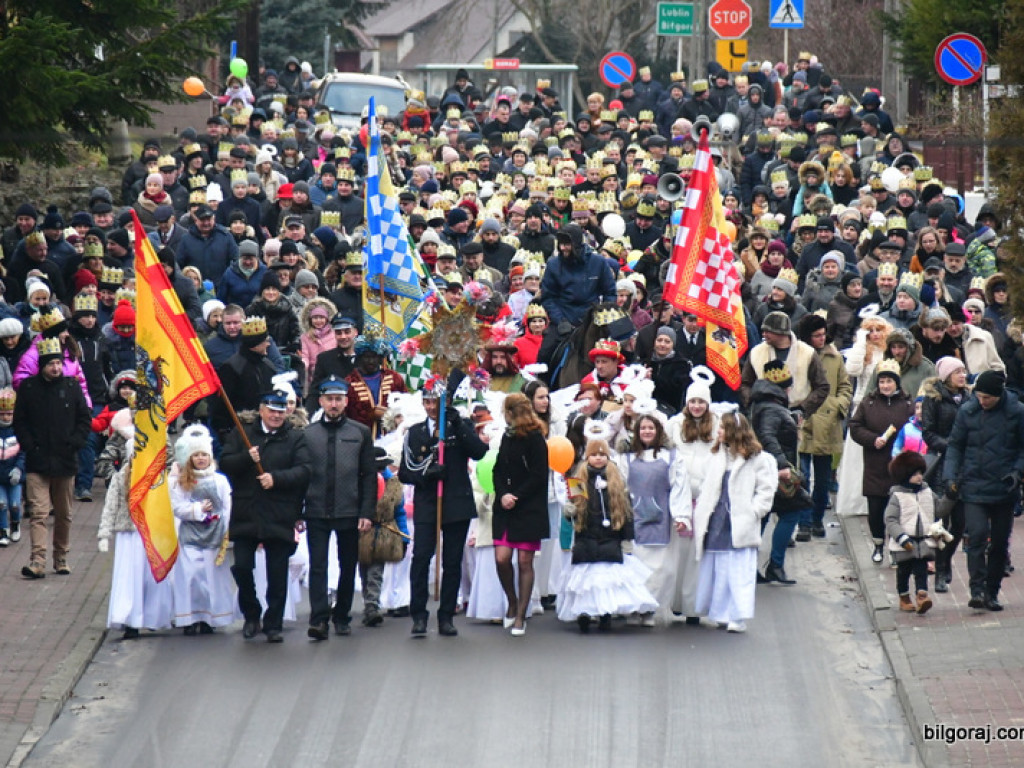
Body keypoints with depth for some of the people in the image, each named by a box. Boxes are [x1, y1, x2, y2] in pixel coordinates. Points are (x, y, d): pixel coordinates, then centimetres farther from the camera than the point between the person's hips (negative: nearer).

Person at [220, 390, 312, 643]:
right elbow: (225, 464, 2)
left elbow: (305, 470, -7)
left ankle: (273, 624, 11)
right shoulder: (243, 434, 9)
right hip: (245, 515, 1)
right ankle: (251, 616, 18)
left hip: (279, 517, -1)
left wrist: (276, 478, -20)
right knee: (241, 567, -2)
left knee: (277, 574, 2)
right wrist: (246, 458, -16)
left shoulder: (295, 439, 5)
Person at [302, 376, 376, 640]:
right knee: (318, 566, -8)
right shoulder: (308, 434, 5)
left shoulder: (360, 433, 5)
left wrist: (366, 512, -4)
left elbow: (369, 476, 4)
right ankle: (319, 619, -13)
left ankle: (342, 617, 21)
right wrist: (296, 513, 0)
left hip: (349, 513, 1)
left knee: (349, 566, 8)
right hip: (317, 513, -1)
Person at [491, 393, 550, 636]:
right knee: (501, 558, -5)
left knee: (524, 561, -1)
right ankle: (512, 604, 17)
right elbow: (498, 470, 12)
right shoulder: (508, 437, 13)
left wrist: (516, 497, -15)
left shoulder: (535, 440, -7)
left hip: (529, 509, -5)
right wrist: (503, 494, -6)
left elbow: (539, 476, -11)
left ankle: (520, 616, 5)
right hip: (505, 507, 5)